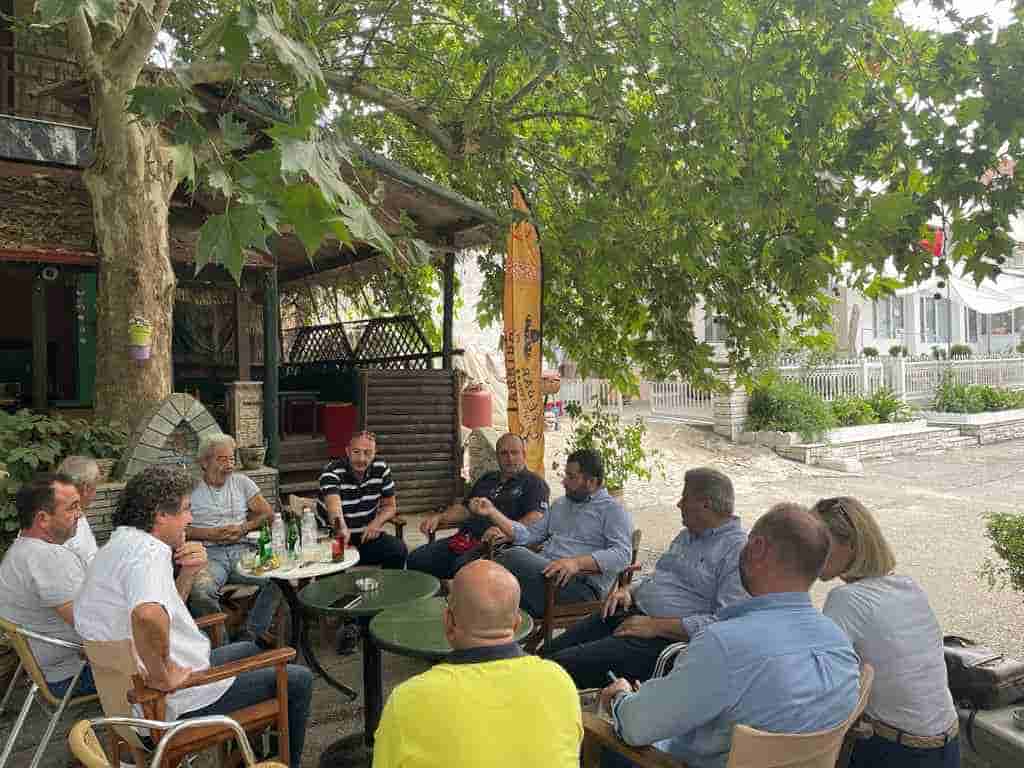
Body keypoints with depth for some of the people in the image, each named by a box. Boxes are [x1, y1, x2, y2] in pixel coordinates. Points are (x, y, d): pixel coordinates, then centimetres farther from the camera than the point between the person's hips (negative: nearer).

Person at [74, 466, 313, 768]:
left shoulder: (118, 546, 7)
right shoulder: (148, 551, -26)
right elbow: (150, 616, -47)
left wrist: (188, 574, -1)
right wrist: (162, 676, -31)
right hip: (176, 703, -10)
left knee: (251, 650, 31)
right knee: (298, 680, 3)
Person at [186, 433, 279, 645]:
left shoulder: (241, 482, 16)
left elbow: (268, 514, 14)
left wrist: (243, 528, -2)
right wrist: (210, 534, -9)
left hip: (242, 550, 3)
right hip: (209, 554, -2)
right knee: (199, 592, -36)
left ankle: (254, 631, -4)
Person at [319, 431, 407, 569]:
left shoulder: (381, 468, -4)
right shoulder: (332, 473, -19)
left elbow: (390, 506, 7)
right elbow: (334, 507, -39)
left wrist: (377, 522, -15)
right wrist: (341, 529, -61)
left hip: (367, 535, 3)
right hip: (334, 537, -3)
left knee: (399, 549, -21)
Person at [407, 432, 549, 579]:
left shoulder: (534, 483, 5)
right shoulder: (487, 479, 28)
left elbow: (536, 518, -10)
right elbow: (465, 508, 29)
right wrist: (438, 517, 10)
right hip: (464, 538, 7)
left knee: (464, 566, -37)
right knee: (416, 559, -12)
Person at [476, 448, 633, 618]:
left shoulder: (613, 510, 4)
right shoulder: (560, 504, 28)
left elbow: (622, 554, -12)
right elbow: (529, 535, 21)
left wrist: (578, 562, -26)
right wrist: (492, 512, 12)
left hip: (582, 586, -6)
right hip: (545, 572, 7)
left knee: (515, 556, -30)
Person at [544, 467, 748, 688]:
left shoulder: (739, 550, -11)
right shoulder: (687, 535, 19)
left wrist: (656, 626, -20)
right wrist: (629, 591, 8)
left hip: (664, 639, -9)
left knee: (562, 665, -20)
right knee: (547, 654, -2)